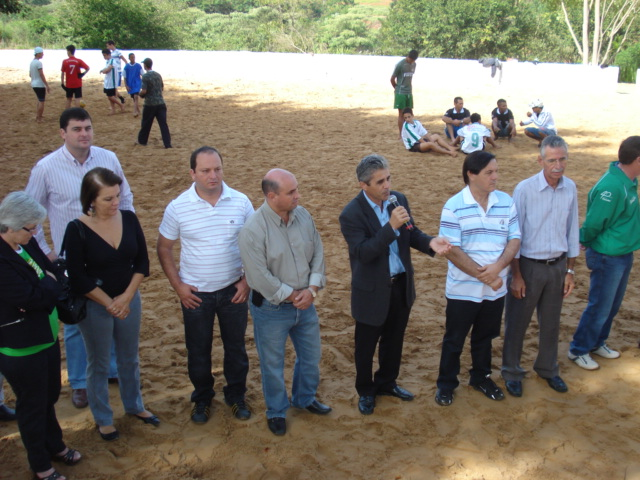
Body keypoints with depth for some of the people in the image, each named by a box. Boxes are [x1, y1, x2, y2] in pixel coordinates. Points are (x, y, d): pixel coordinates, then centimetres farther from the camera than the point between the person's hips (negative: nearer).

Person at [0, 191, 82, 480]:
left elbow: (51, 271, 2)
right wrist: (52, 284, -10)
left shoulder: (27, 244, -1)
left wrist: (42, 293, -18)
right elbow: (30, 297, -28)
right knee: (32, 405, 12)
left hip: (46, 336, 8)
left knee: (49, 397, 25)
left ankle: (54, 446, 47)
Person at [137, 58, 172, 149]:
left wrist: (140, 93, 4)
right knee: (163, 124, 0)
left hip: (150, 104, -4)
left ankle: (142, 140, 28)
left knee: (146, 124, 13)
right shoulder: (158, 75, 8)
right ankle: (167, 144, -6)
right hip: (161, 103, 4)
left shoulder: (145, 76, -11)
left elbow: (144, 91, -17)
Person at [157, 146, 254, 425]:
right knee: (198, 350, 15)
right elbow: (164, 248, 0)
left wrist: (248, 279, -5)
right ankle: (202, 399, 36)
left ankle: (236, 396, 36)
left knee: (235, 346, 15)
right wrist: (177, 285, -6)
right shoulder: (178, 207, -10)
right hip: (195, 293, 0)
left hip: (233, 289, 1)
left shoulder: (240, 202, -8)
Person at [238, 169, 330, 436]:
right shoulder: (253, 230, -23)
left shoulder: (303, 216, -5)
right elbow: (259, 277, -22)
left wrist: (312, 289, -11)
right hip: (271, 308, -5)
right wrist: (292, 295, -15)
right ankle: (276, 412, 38)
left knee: (311, 356, 22)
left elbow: (318, 253, 1)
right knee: (273, 364, 13)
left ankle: (305, 398, 48)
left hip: (305, 302, 6)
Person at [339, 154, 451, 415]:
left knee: (394, 340, 23)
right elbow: (364, 252, -28)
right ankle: (366, 391, 37)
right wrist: (391, 226, -36)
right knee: (366, 345, 13)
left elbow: (411, 233, 4)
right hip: (372, 291, -5)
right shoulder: (351, 214, -21)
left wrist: (430, 242, -18)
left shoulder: (399, 199, -4)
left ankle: (386, 382, 46)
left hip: (401, 285, 5)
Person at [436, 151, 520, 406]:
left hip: (495, 288, 4)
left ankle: (481, 377, 41)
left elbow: (515, 239, -1)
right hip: (462, 289, -3)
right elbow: (452, 250, -16)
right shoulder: (454, 206, -13)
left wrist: (498, 266, -19)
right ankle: (446, 383, 30)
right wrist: (483, 276, -19)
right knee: (454, 339, 11)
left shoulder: (506, 202, -1)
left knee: (485, 336, 21)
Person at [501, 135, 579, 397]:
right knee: (517, 322, 9)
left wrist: (570, 270, 7)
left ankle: (548, 369, 39)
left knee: (551, 323, 18)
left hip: (557, 266, 4)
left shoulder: (570, 188, -3)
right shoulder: (525, 189, -16)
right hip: (528, 265, -4)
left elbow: (572, 231, 6)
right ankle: (512, 372, 28)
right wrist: (515, 275, -10)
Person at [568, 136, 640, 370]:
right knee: (599, 307, 4)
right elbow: (593, 224, -22)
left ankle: (597, 342, 38)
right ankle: (578, 350, 21)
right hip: (608, 257, -9)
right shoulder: (611, 187, -28)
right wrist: (586, 241, -4)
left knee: (612, 305, 21)